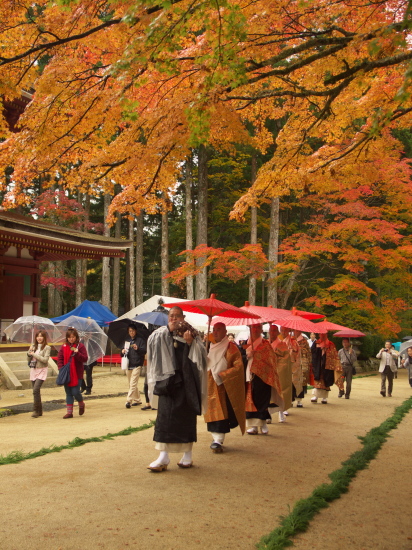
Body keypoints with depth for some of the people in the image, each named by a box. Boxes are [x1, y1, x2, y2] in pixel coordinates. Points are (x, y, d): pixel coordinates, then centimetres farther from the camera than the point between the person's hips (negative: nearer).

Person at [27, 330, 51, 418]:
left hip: (41, 370, -6)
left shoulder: (47, 347, -5)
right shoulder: (33, 346, 10)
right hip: (33, 370, 6)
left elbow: (45, 360, -16)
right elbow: (29, 360, 13)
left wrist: (34, 354, -13)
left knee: (36, 390, -18)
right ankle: (39, 411, 18)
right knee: (36, 391, 8)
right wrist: (29, 352, -5)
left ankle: (35, 410, -12)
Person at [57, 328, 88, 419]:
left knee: (75, 392, -7)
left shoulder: (80, 346, -4)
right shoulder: (64, 346, 7)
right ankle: (69, 412, 14)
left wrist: (77, 353, -24)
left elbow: (85, 359, -9)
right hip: (66, 374, 4)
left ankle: (81, 404, 24)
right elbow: (59, 358, 8)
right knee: (68, 393, 8)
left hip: (77, 374, -4)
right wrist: (61, 368, -7)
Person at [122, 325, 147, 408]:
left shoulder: (140, 340, 0)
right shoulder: (127, 341, 18)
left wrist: (137, 348, -28)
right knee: (132, 384, 12)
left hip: (136, 365, -6)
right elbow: (124, 351, 24)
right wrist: (123, 351, 1)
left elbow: (144, 351, -10)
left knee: (133, 384, -13)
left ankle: (128, 401, -16)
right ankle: (137, 400, 23)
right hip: (128, 365, 7)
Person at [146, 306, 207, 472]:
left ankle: (188, 455, 18)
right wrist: (168, 330, -16)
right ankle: (163, 456, -1)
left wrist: (190, 343, -19)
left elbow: (201, 356, -5)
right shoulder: (160, 335, 7)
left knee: (187, 417, 6)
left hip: (186, 382, -1)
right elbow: (151, 342, -13)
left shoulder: (191, 335, 3)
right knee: (165, 416, -4)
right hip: (168, 381, 1)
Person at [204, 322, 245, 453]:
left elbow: (238, 367, -12)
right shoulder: (211, 347, 13)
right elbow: (204, 364, 23)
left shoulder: (231, 348, -5)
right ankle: (217, 439, 13)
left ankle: (218, 440, -9)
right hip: (210, 385, 6)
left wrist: (221, 375, -17)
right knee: (212, 412, 5)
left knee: (221, 412, -8)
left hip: (223, 386, -6)